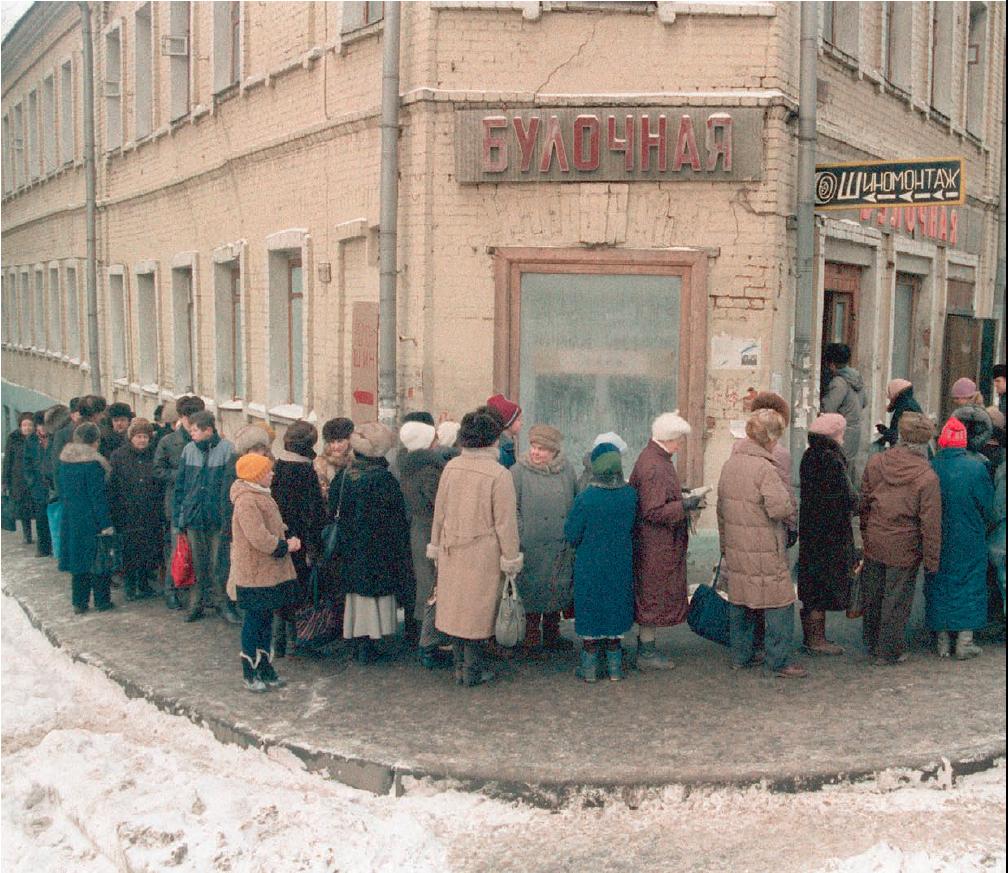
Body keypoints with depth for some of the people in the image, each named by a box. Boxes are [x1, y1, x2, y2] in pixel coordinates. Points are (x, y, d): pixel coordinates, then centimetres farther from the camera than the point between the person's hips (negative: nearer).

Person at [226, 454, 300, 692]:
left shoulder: (262, 495, 13)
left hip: (270, 571, 10)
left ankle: (265, 669, 24)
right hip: (254, 574, -10)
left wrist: (288, 539, 2)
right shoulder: (246, 501, -20)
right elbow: (259, 539, -26)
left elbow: (275, 526, 21)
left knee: (265, 620, 15)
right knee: (254, 621, 0)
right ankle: (250, 674, 11)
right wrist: (285, 546, -15)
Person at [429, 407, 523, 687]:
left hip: (452, 551, 5)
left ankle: (459, 664, 26)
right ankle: (472, 671, 15)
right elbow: (505, 522, -13)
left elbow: (439, 512, 7)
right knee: (477, 610, 7)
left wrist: (436, 546, 18)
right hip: (483, 553, -5)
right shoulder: (499, 474, -17)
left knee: (455, 605, 15)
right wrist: (511, 559, -4)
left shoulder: (451, 467, -2)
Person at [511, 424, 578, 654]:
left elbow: (578, 502, 13)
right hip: (532, 547, -4)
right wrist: (519, 539, -12)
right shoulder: (519, 471, -6)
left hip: (562, 546, 4)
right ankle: (532, 637, 14)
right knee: (533, 591, 2)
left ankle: (551, 634, 26)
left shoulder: (567, 470, 5)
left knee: (557, 590, 13)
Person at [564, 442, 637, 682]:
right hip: (620, 566, 3)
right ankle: (615, 665, 22)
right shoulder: (630, 495, -9)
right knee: (615, 611, 16)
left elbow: (572, 536, -13)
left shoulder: (585, 499, -20)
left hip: (589, 567, -3)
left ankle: (589, 667, 17)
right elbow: (633, 528, 4)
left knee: (589, 612, 10)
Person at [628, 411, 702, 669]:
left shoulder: (654, 459, 11)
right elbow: (654, 511, -25)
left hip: (660, 544, 11)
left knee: (650, 595, 17)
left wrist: (681, 497, 12)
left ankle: (645, 646, 27)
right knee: (654, 594, -1)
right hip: (656, 546, -11)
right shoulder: (654, 468, -23)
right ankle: (646, 652, 9)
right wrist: (684, 506, -21)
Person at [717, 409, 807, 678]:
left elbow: (721, 510, 15)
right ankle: (779, 662, 6)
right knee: (779, 604, 2)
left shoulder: (729, 464, 8)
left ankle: (741, 655, 24)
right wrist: (790, 505, -1)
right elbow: (781, 508, -25)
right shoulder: (764, 468, -18)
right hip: (765, 553, -8)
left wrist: (725, 547, 22)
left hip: (736, 550, 8)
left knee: (739, 602, 16)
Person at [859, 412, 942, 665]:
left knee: (871, 598, 18)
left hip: (873, 544, 4)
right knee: (896, 601, 10)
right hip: (904, 549, -4)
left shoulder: (875, 463, -4)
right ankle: (888, 652, 20)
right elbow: (931, 524, -13)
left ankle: (871, 646, 33)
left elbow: (863, 503, 6)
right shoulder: (927, 477, -17)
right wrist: (931, 561, -5)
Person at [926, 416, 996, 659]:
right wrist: (985, 526, 16)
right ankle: (965, 642, 12)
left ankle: (943, 642, 17)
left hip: (937, 542, 1)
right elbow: (987, 507, -3)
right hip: (970, 542, -1)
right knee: (969, 586, 11)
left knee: (939, 586, 12)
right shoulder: (977, 467, -13)